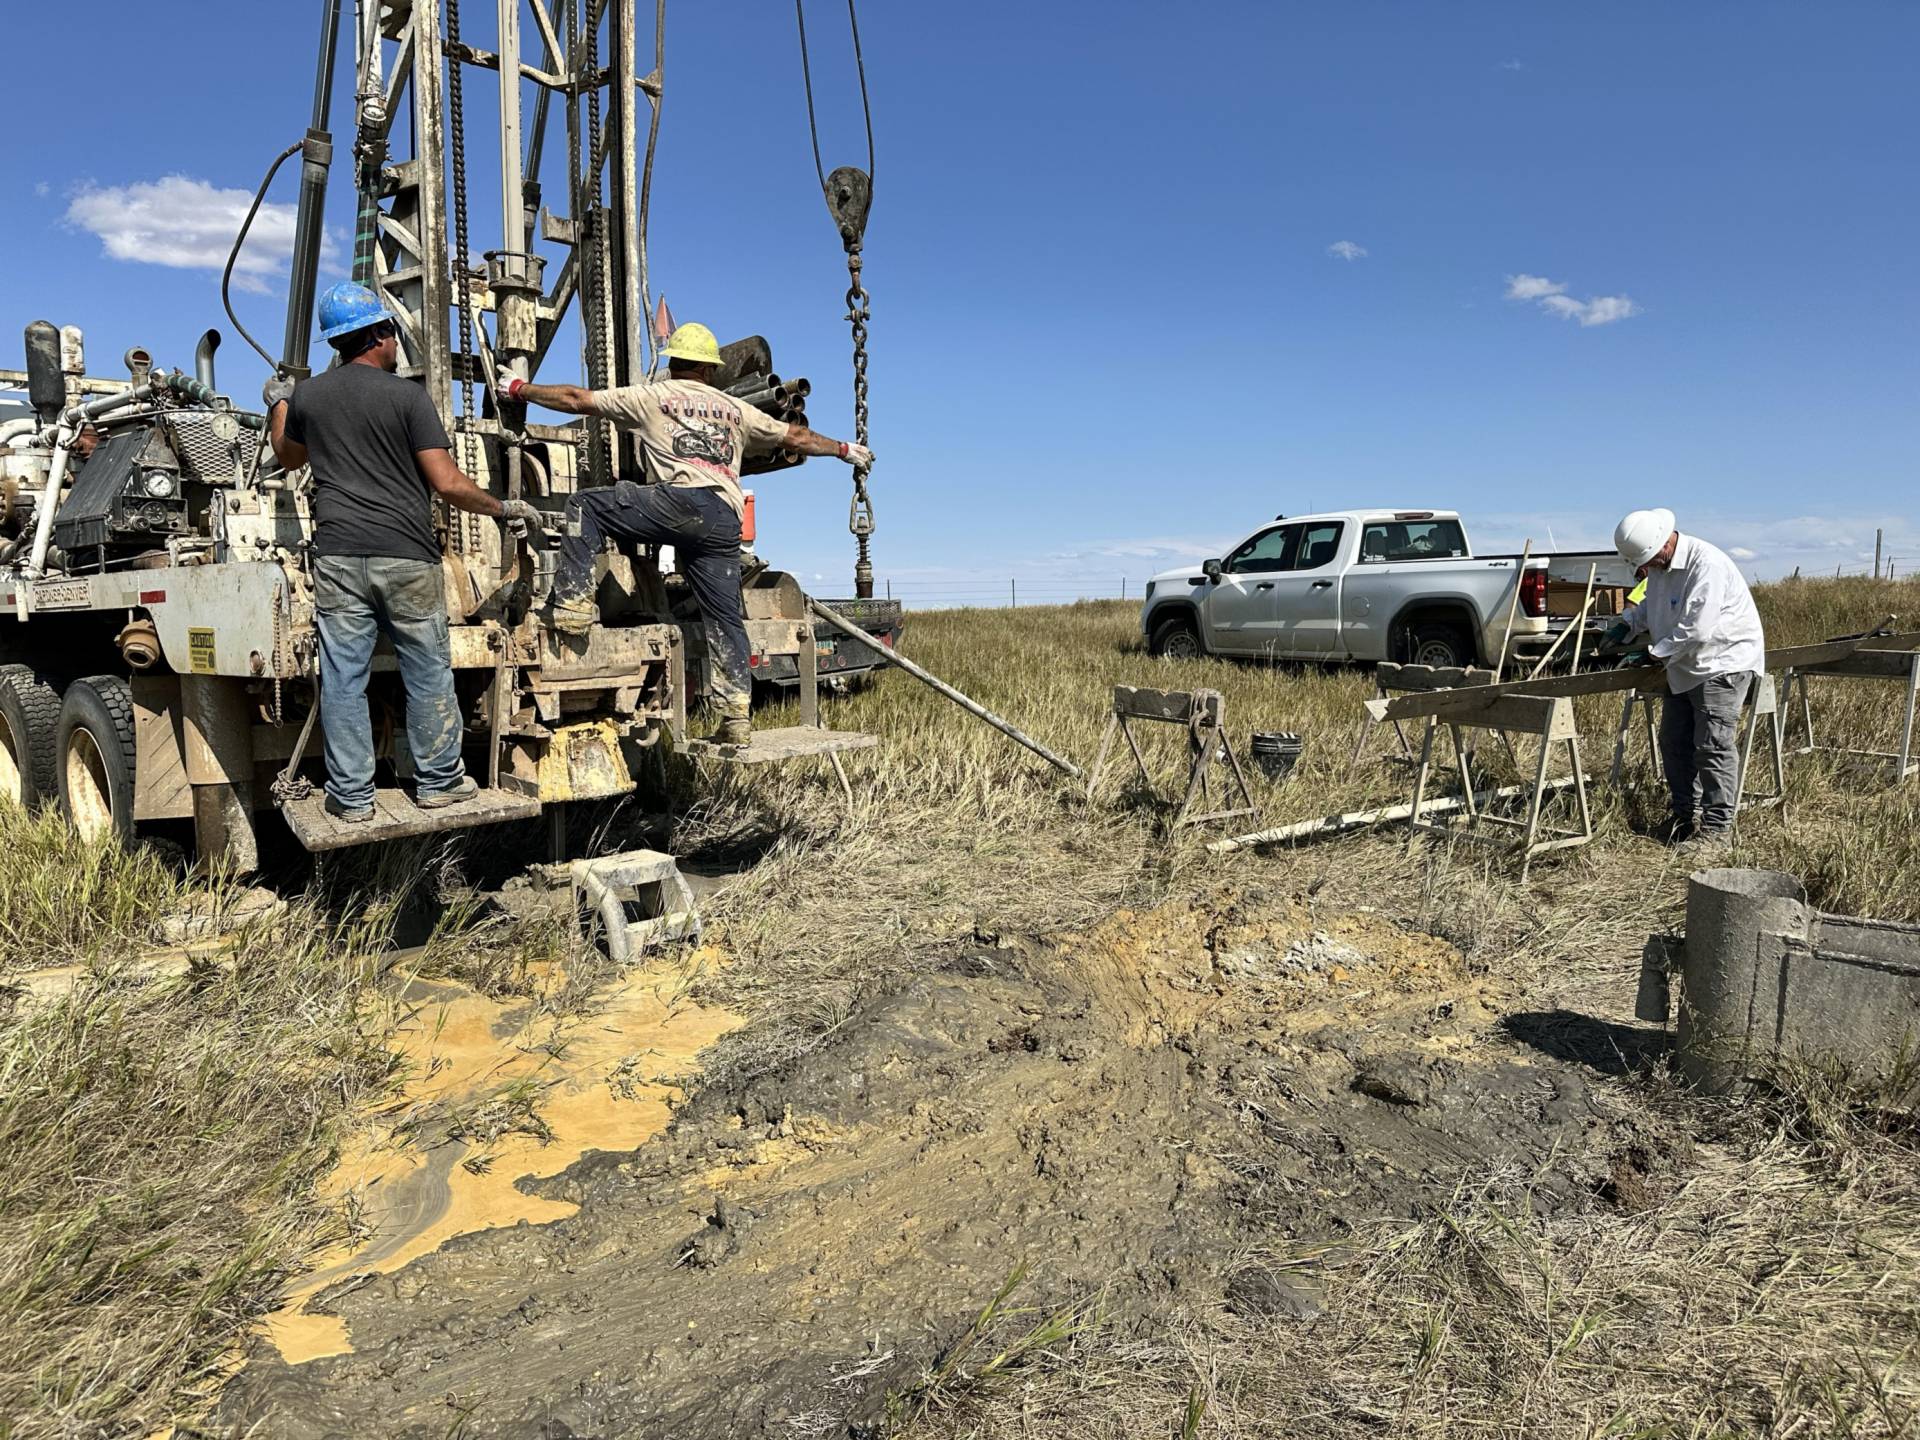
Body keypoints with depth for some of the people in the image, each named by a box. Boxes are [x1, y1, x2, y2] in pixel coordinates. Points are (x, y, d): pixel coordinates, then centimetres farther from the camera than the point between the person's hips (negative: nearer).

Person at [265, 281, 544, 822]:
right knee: (428, 671, 8)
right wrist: (506, 508, 2)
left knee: (343, 676, 5)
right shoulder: (407, 396, -5)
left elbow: (289, 457, 29)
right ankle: (438, 781, 16)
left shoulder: (306, 396, 9)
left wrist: (277, 405, 45)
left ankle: (351, 795, 11)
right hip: (405, 556, -3)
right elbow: (448, 484, -11)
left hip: (338, 557, 3)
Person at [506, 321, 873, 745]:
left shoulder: (651, 396, 18)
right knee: (723, 617, 9)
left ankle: (574, 600, -4)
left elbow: (576, 399, 19)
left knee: (584, 505, 10)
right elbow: (795, 437, 34)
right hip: (725, 521, 5)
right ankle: (736, 715, 4)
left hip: (681, 501, -4)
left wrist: (520, 389, 33)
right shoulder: (735, 409, 29)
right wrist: (844, 449, 49)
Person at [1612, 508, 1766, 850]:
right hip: (1685, 668, 10)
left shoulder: (1707, 564, -25)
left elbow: (1697, 629, -30)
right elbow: (1651, 606, 24)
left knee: (1713, 746, -9)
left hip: (1723, 662, -10)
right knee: (1674, 743, 12)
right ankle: (1686, 817, 23)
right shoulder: (1659, 565, 4)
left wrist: (1655, 653, -18)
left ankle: (1717, 827, -3)